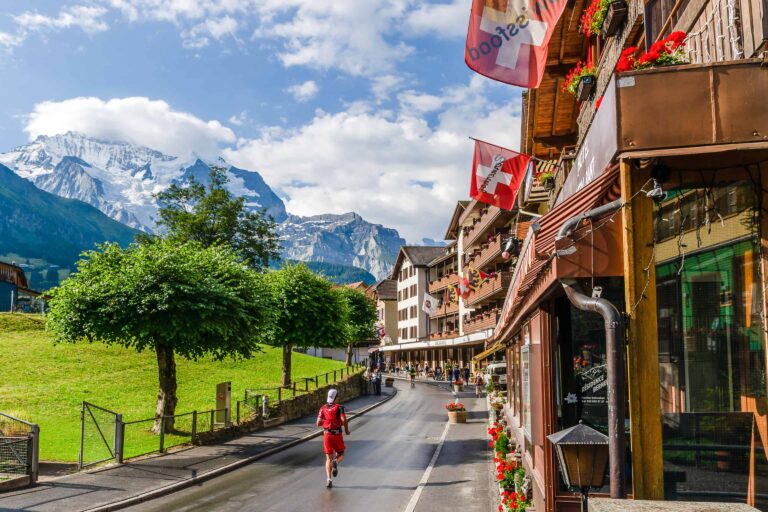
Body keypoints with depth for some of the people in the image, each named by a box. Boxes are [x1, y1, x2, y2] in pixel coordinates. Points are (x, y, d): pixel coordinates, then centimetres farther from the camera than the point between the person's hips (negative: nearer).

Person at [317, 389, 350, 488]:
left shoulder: (323, 408, 4)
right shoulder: (339, 407, -6)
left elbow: (318, 423, 0)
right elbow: (344, 420, -18)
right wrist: (347, 430, -2)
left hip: (327, 435, 3)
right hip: (337, 435, -3)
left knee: (329, 458, 9)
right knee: (340, 455, 16)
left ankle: (329, 479, -6)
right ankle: (336, 463, -20)